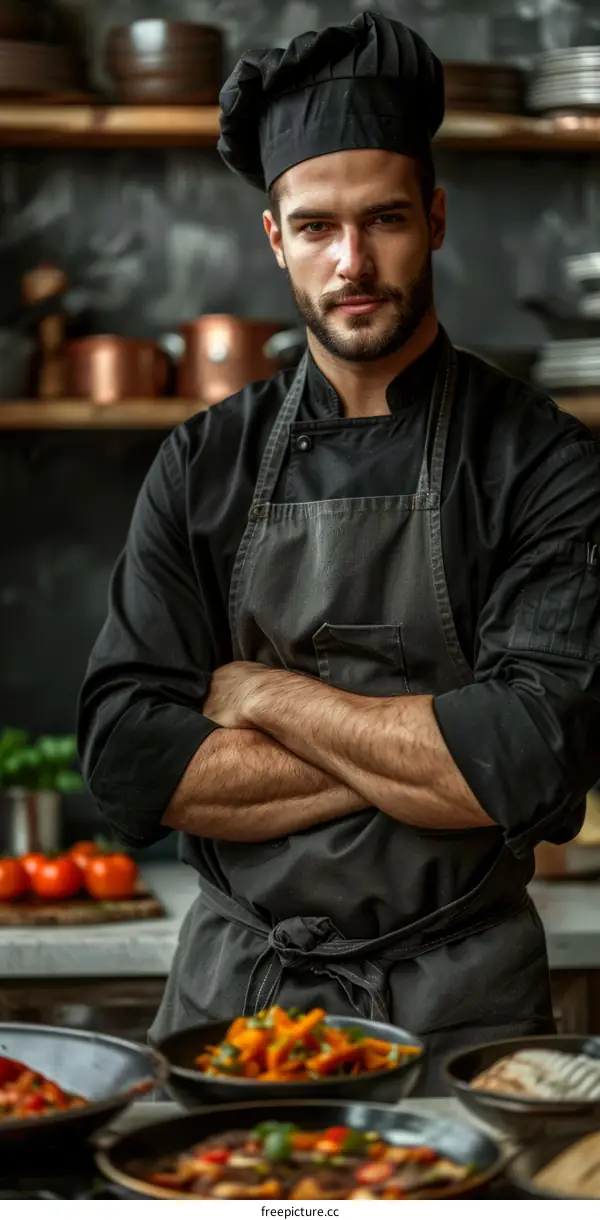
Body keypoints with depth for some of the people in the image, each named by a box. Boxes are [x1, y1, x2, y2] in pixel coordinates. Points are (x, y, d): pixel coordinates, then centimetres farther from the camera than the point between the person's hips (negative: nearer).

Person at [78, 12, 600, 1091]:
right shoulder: (206, 464, 4)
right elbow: (128, 760, -5)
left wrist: (268, 696, -10)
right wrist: (411, 756, -13)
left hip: (458, 1004, -2)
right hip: (228, 994, 2)